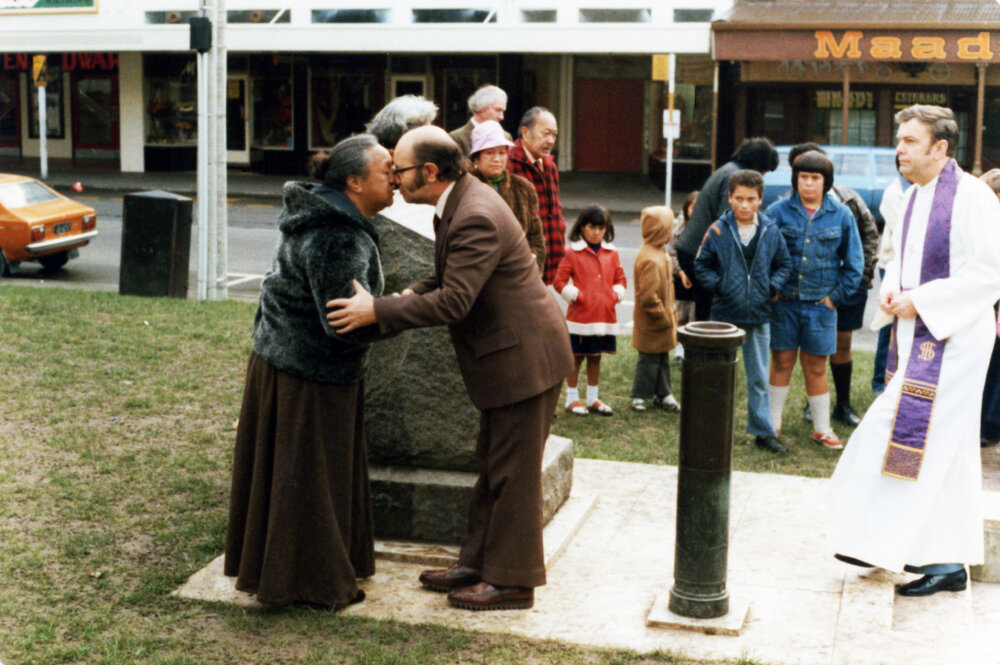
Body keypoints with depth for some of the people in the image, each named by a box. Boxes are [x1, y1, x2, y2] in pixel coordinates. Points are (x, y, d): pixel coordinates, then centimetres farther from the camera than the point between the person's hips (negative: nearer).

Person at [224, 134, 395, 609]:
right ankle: (312, 581, 15)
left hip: (284, 354, 10)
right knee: (308, 472, 2)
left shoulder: (327, 218, 8)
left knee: (292, 469, 19)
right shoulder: (338, 241, -26)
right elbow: (347, 325, -29)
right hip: (307, 372, -10)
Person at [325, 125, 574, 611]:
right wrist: (413, 295, 2)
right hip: (507, 356, 11)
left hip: (524, 357, -11)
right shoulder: (462, 201, 8)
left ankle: (512, 581, 12)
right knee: (492, 467, 17)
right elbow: (453, 277, 19)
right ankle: (479, 564, 29)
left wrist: (379, 312, -25)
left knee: (512, 474, 0)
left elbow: (453, 301, -29)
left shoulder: (476, 219, -25)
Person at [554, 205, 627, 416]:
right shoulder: (572, 253, -6)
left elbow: (620, 279, 15)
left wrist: (615, 295, 0)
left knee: (595, 358, 14)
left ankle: (592, 399, 25)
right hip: (580, 316, -4)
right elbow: (559, 281, -7)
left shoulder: (612, 254, 7)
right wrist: (576, 296, -12)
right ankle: (572, 399, 14)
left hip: (605, 316, 4)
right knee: (576, 357, 4)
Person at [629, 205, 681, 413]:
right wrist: (664, 317, -19)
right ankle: (640, 395, 14)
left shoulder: (659, 254, 9)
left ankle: (663, 394, 29)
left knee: (662, 358, 18)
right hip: (652, 324, -10)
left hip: (663, 320, 10)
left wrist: (671, 314, 18)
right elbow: (648, 296, -28)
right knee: (650, 359, 2)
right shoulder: (650, 260, -26)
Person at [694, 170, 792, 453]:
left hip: (759, 315, 2)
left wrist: (772, 286, -3)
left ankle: (763, 432, 17)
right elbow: (701, 265, 2)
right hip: (725, 313, -2)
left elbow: (784, 264, 13)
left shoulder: (771, 232, 3)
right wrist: (717, 285, -12)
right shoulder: (718, 231, -4)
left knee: (759, 378, 9)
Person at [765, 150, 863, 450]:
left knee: (816, 368, 7)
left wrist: (837, 295, 3)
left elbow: (853, 262, 9)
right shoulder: (778, 211, 0)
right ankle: (772, 424, 18)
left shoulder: (841, 215, 3)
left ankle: (822, 428, 19)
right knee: (781, 363, 5)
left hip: (820, 304, 0)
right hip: (784, 302, 0)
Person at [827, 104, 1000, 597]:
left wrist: (919, 302, -18)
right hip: (916, 334, 8)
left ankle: (944, 560, 2)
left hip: (951, 337, -8)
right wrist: (890, 291, 2)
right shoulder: (914, 197, 11)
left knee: (931, 441, -8)